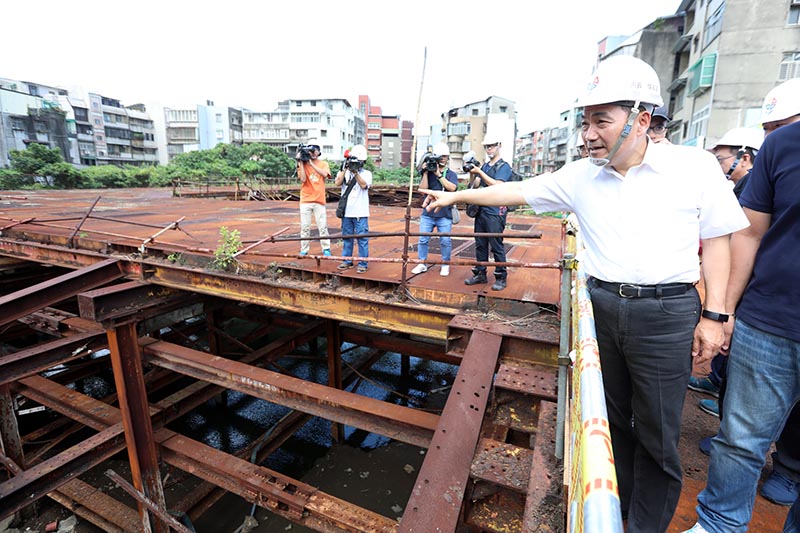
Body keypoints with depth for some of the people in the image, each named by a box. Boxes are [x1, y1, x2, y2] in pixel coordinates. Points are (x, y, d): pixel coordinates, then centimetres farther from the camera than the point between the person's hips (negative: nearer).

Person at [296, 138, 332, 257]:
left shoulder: (324, 164, 8)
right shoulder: (303, 164, 6)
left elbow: (325, 174, -14)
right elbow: (303, 179, -10)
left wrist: (311, 163, -13)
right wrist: (301, 162, -9)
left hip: (319, 200, 0)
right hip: (305, 200, 0)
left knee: (323, 226, 0)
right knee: (305, 227, 3)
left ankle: (326, 249, 9)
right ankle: (304, 249, 12)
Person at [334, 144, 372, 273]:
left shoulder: (367, 173, 4)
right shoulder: (343, 171, 9)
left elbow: (364, 185, -14)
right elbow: (337, 183, -9)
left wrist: (355, 172, -18)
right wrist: (345, 169, -13)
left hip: (360, 213, -3)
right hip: (346, 212, 3)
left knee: (362, 238, -2)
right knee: (347, 237, 12)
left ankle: (363, 263, 5)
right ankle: (347, 261, 24)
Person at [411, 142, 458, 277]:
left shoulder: (451, 174, 4)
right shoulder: (428, 173, 6)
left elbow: (452, 187, -14)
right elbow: (423, 188, -6)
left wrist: (439, 174, -13)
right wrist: (425, 172, -11)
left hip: (445, 215, -1)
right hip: (428, 213, 1)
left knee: (445, 241, 3)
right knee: (423, 240, 4)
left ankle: (445, 264, 19)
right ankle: (422, 263, 18)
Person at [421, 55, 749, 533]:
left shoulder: (695, 166, -4)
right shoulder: (580, 176, 2)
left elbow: (717, 239, 1)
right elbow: (516, 191, 7)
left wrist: (714, 314, -4)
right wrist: (457, 195, 8)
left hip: (667, 312, -2)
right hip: (601, 305, 3)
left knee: (657, 435, 9)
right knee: (610, 417, 17)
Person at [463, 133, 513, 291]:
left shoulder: (504, 167, -3)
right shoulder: (484, 166, 17)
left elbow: (497, 185, -17)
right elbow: (474, 186, 11)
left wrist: (479, 172, -16)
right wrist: (472, 173, -5)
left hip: (495, 212, -6)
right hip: (481, 210, 7)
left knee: (497, 246, -3)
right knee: (480, 244, 10)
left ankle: (501, 277, 6)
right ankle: (480, 274, 20)